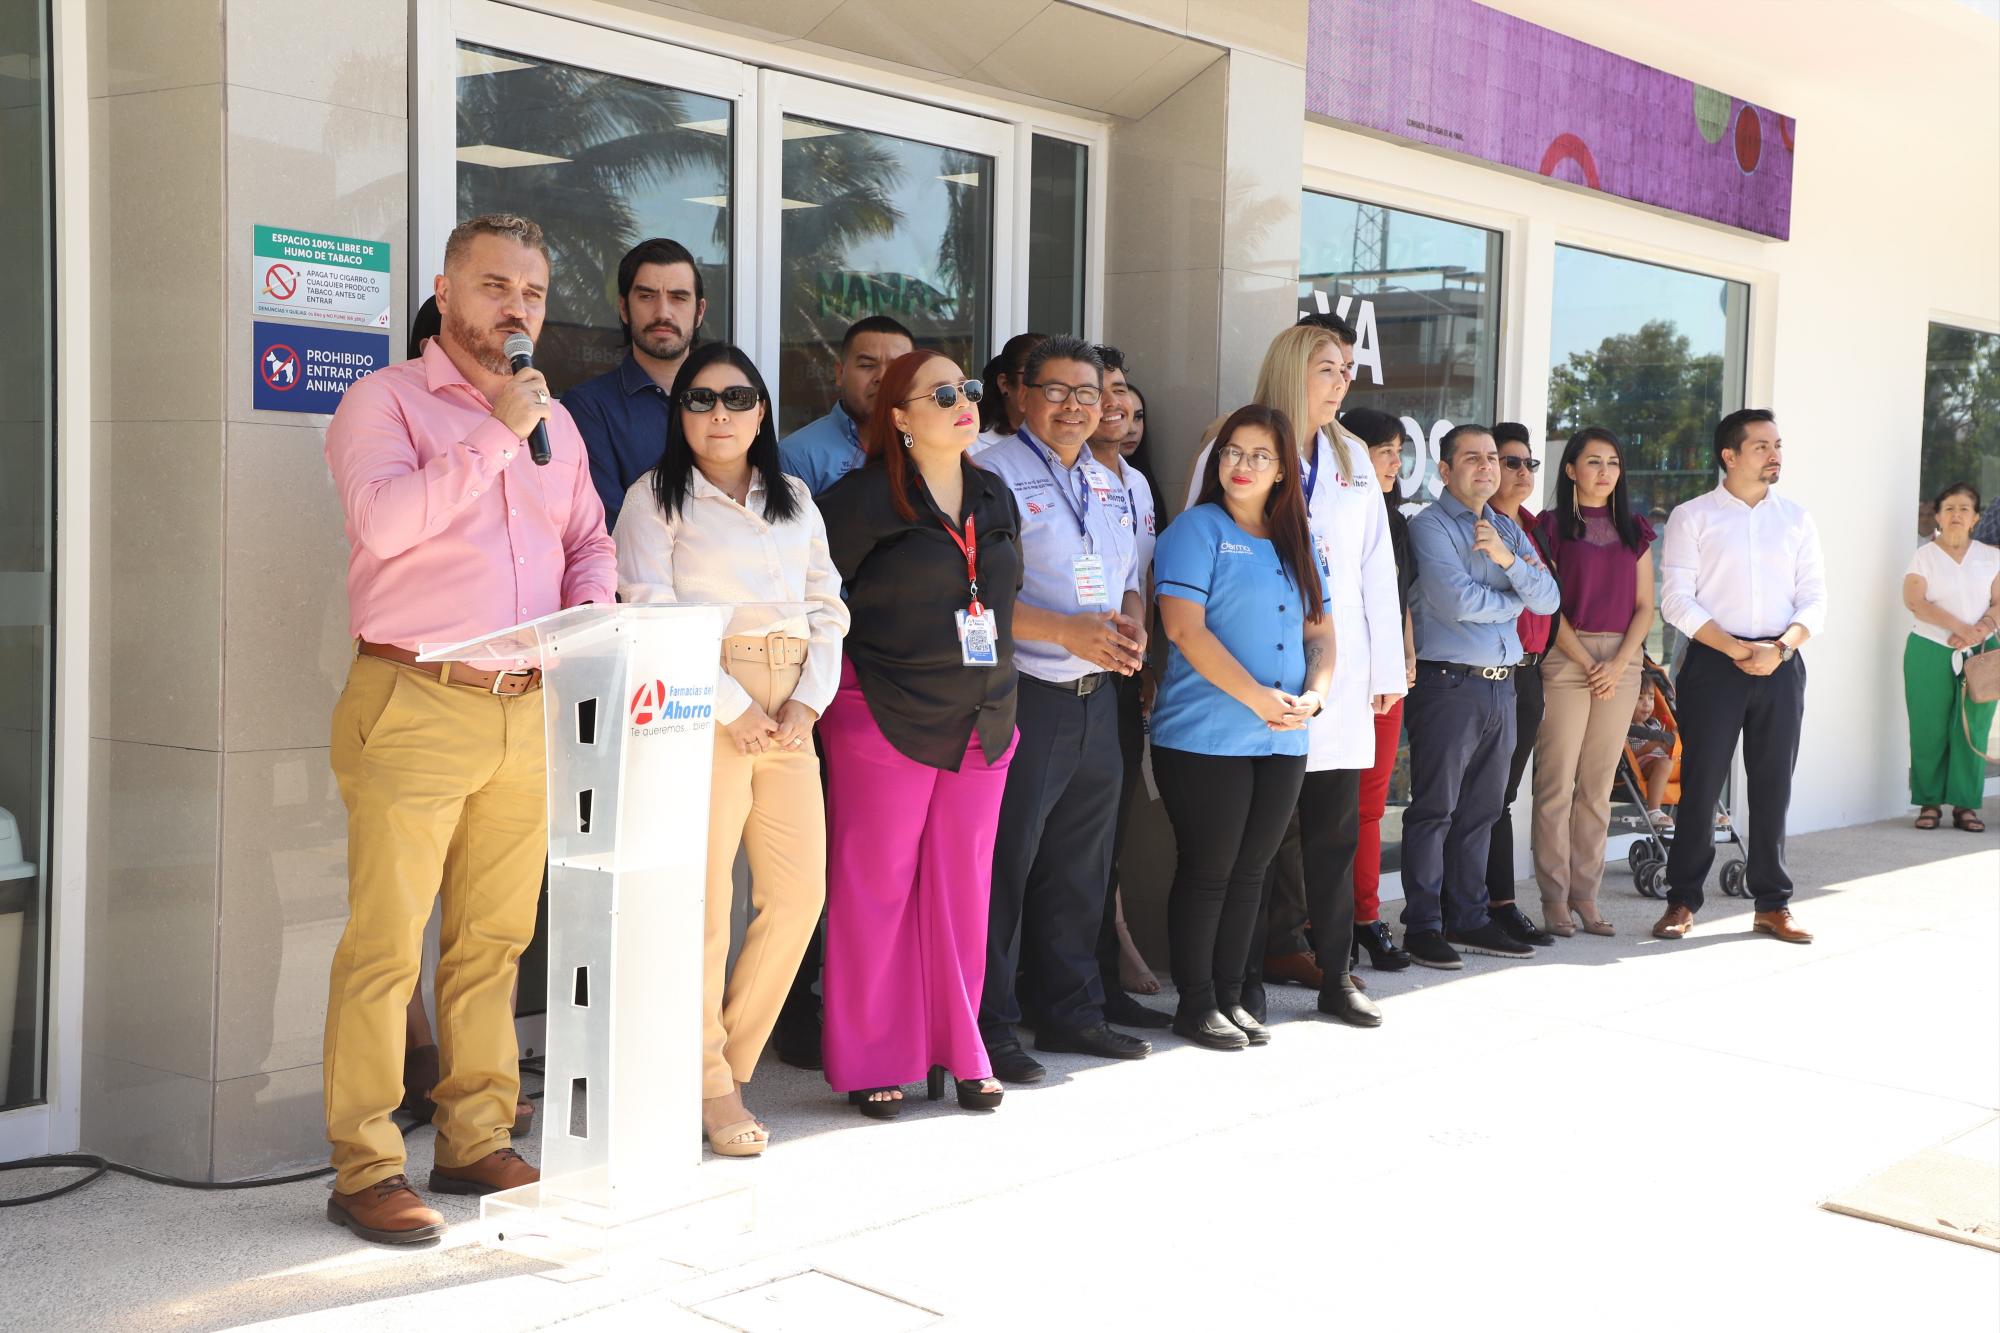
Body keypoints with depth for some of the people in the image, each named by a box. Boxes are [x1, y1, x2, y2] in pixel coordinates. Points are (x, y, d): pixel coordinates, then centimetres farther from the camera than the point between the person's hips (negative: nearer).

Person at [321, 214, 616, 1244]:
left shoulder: (555, 421, 19)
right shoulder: (385, 401, 0)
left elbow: (590, 543, 24)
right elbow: (381, 520, -17)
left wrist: (589, 612, 3)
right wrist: (495, 434, -14)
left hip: (530, 708, 6)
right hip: (415, 704, -6)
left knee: (494, 941, 10)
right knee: (386, 945, -5)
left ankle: (476, 1141, 20)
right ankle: (364, 1169, 3)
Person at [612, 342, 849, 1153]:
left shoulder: (795, 499, 19)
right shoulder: (655, 498, 3)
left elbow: (827, 608, 15)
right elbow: (650, 618, -7)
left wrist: (809, 700, -1)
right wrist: (732, 707, -12)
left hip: (791, 712, 5)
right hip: (705, 709, -5)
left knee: (800, 893, -1)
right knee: (706, 900, -7)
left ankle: (729, 1063, 16)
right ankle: (710, 1085, 7)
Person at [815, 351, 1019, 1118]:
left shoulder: (995, 499, 13)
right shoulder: (864, 498, -8)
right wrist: (848, 678, -7)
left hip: (982, 724, 6)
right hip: (885, 723, -6)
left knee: (963, 890, 9)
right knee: (876, 889, 1)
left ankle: (957, 1051, 21)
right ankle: (871, 1062, 12)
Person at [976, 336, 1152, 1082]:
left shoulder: (1109, 485, 17)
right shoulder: (995, 474, -8)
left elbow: (1132, 580, 23)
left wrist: (1132, 626, 0)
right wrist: (1067, 632, -20)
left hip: (1097, 698, 8)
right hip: (1023, 700, -8)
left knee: (1080, 867, 15)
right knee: (1003, 867, -3)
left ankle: (1068, 1010, 27)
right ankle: (987, 1028, 6)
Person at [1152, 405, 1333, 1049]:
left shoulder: (1296, 542, 15)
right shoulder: (1198, 528, -5)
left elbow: (1320, 631, 15)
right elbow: (1185, 628, -15)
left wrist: (1313, 694, -5)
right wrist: (1258, 698, -17)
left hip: (1282, 742, 6)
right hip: (1207, 737, -6)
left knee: (1249, 872, 12)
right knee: (1207, 871, 0)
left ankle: (1230, 994, 22)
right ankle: (1196, 1004, 11)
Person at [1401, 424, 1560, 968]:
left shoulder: (1509, 530, 16)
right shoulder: (1430, 526, -5)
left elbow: (1549, 600, 6)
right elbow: (1456, 601, -17)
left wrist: (1508, 560, -10)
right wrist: (1516, 598, 0)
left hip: (1501, 684, 7)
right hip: (1449, 683, -7)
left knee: (1482, 809, 12)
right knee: (1436, 808, -2)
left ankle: (1468, 918, 21)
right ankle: (1423, 925, 4)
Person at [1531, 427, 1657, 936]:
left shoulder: (1634, 531, 14)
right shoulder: (1551, 527, 1)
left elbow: (1644, 606, 9)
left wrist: (1618, 664, -6)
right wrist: (1588, 664, -12)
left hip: (1622, 661, 4)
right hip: (1565, 658, -4)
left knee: (1599, 785, 5)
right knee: (1557, 781, -5)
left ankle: (1585, 894, 10)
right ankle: (1554, 897, 0)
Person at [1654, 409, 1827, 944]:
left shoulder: (1797, 519, 11)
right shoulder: (1692, 517, 0)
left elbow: (1814, 600, 7)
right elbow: (1677, 600, -6)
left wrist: (1780, 648, -10)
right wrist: (1737, 649, -14)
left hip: (1781, 665, 3)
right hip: (1713, 662, -3)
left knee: (1773, 786, 7)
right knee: (1701, 784, -1)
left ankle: (1772, 904, 16)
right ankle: (1682, 900, 9)